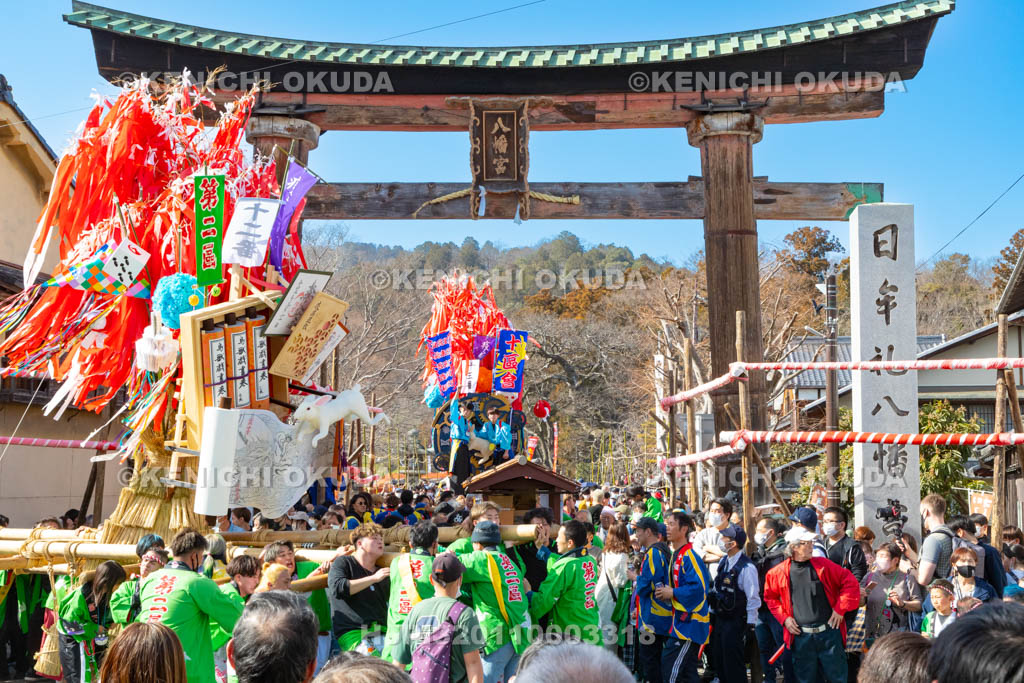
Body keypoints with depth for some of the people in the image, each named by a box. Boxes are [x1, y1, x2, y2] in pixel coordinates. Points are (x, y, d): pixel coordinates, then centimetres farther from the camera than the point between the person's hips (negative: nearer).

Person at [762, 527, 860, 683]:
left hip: (829, 632, 0)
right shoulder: (778, 572, 0)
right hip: (801, 636, 1)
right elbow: (770, 597, 15)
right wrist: (784, 618, 3)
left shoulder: (823, 565, -2)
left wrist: (840, 609, -3)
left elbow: (850, 582, 2)